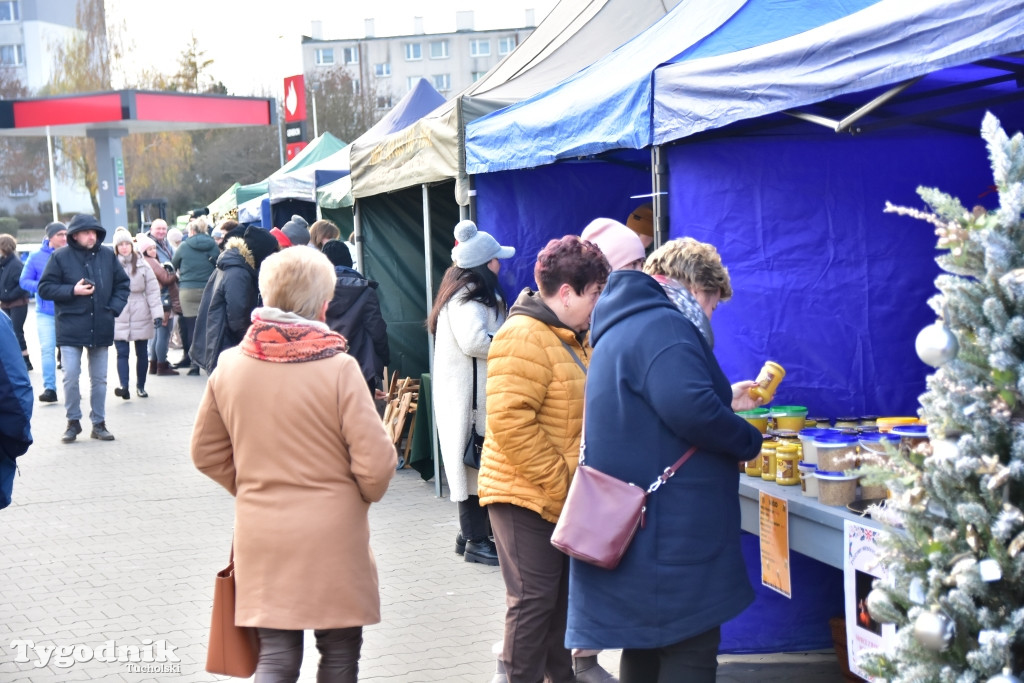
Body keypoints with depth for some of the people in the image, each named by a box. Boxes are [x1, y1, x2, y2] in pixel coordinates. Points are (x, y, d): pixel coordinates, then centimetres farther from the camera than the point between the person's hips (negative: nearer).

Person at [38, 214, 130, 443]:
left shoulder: (107, 255, 3)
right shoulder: (60, 257, -5)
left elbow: (122, 284, 12)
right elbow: (45, 288, -3)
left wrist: (114, 308, -1)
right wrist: (72, 290, -15)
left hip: (101, 328, 3)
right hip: (71, 328, -3)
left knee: (99, 379, 9)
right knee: (71, 377, -5)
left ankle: (99, 423, 20)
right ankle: (73, 422, 12)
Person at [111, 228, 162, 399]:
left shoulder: (142, 265, -1)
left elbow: (153, 290, -1)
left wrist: (157, 313, -8)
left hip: (141, 317, 2)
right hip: (118, 318, -1)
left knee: (142, 353, 10)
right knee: (122, 353, -10)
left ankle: (141, 386, 23)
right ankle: (123, 385, -19)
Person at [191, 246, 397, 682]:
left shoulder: (230, 365, -2)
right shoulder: (338, 369, -16)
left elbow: (206, 452, 8)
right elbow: (376, 462, -15)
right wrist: (365, 494, 6)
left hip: (260, 536, 3)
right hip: (333, 536, -3)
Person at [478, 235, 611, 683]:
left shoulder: (575, 336, 13)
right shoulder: (524, 338, -19)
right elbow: (509, 423, -26)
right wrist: (560, 482, -22)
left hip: (564, 497, 9)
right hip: (526, 496, -9)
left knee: (563, 596, 17)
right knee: (534, 600, -2)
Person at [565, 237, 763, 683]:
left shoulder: (623, 327, 19)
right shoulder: (663, 326, -15)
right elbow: (689, 410, -30)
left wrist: (724, 401, 25)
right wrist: (748, 441, -13)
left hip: (639, 529, 10)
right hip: (671, 533, -10)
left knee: (647, 646, 18)